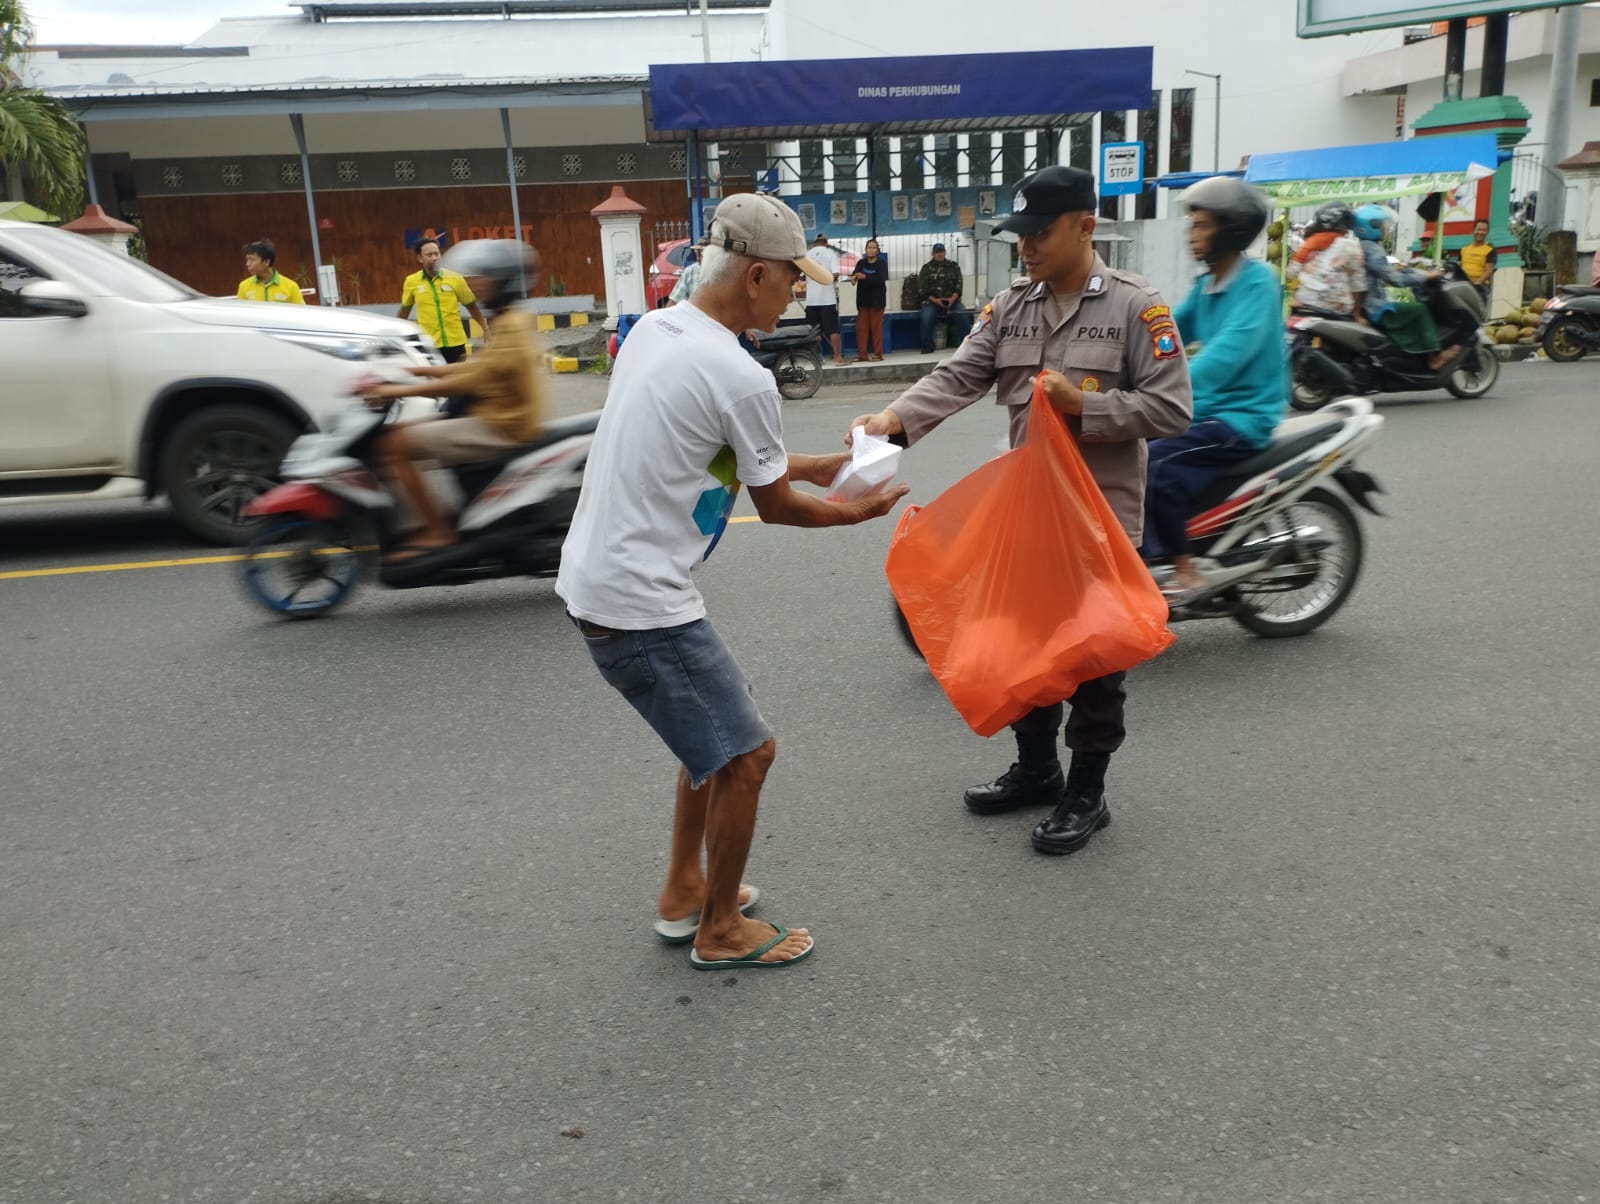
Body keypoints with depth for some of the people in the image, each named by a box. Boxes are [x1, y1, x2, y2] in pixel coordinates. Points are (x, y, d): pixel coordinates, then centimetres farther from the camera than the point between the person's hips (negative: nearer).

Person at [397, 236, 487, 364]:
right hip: (428, 345, 0)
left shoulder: (455, 279, -1)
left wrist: (486, 329, -1)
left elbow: (472, 307, 6)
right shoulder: (411, 282, 1)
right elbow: (405, 309, 15)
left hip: (456, 342, 0)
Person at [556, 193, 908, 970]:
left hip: (591, 578, 10)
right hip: (641, 603, -10)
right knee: (745, 755, 4)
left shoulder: (652, 329, 7)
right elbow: (775, 508, -5)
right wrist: (854, 514, 13)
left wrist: (809, 465, 25)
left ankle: (682, 894, 36)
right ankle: (720, 932, 21)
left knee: (712, 734, 24)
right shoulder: (742, 379, -20)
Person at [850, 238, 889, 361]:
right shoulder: (861, 263, 8)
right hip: (863, 299, 3)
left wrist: (864, 277, -28)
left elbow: (881, 279, -16)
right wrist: (853, 277, -30)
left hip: (877, 299, -3)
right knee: (861, 327, 2)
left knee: (876, 327, -1)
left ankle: (878, 354, 4)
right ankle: (862, 354, 6)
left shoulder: (882, 263, -2)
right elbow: (855, 274, -5)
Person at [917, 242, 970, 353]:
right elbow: (922, 288, 0)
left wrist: (952, 299, -13)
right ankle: (927, 347, -16)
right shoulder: (926, 268, 6)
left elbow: (958, 284, 4)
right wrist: (935, 300, -13)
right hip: (932, 301, -1)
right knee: (926, 318, -27)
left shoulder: (953, 266, 10)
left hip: (952, 300, 1)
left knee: (963, 316, -22)